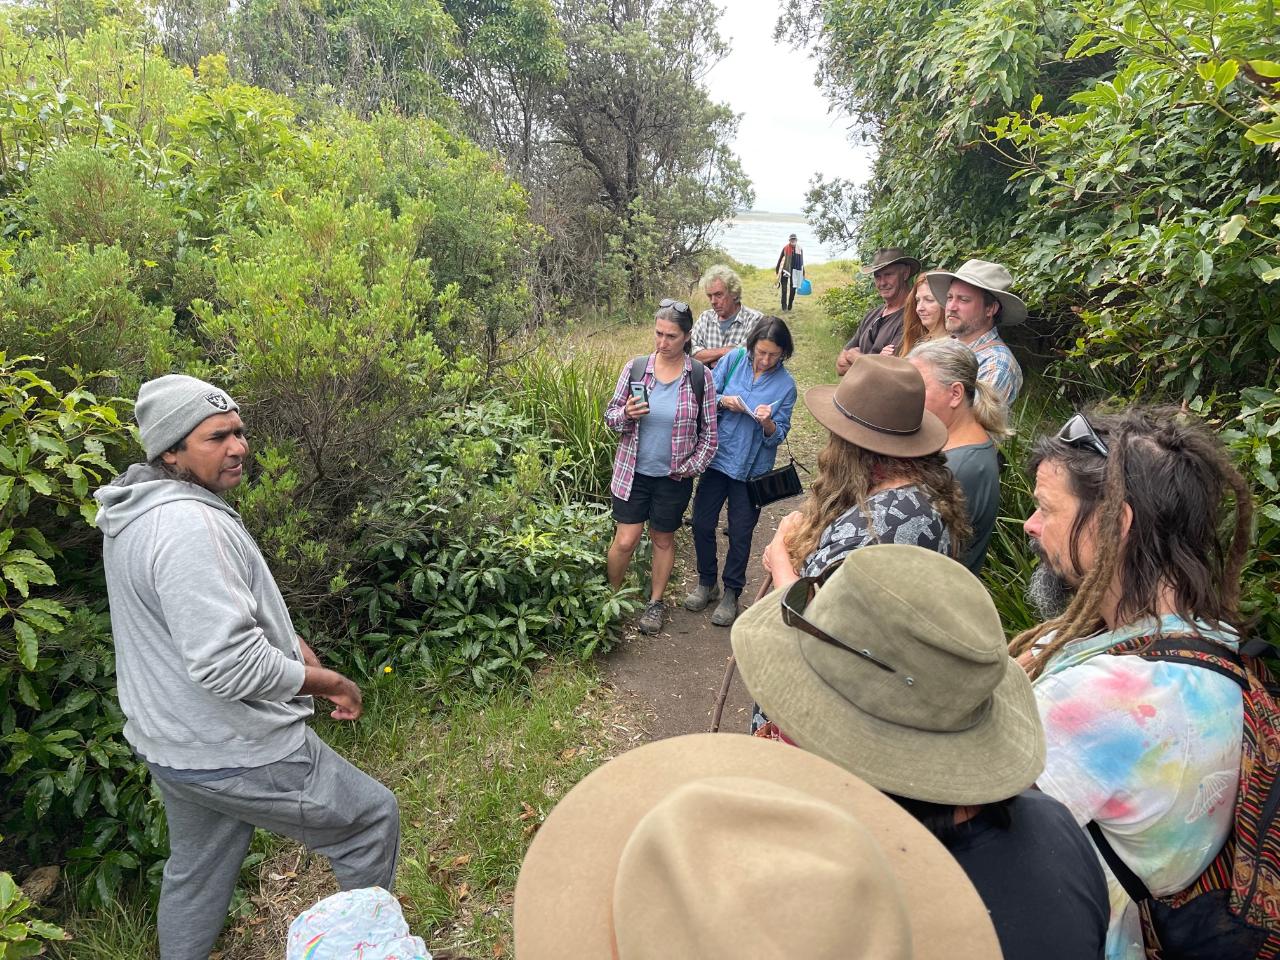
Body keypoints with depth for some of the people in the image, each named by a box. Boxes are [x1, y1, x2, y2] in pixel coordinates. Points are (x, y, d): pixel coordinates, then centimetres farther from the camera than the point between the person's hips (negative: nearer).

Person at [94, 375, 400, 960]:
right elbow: (228, 665, -34)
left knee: (196, 876, 29)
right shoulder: (188, 524, -29)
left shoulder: (135, 513, 5)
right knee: (372, 818, 10)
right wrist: (330, 684, -20)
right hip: (235, 754, -9)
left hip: (171, 746, 10)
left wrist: (284, 640, 10)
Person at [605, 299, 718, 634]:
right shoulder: (635, 368, -6)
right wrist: (626, 414, -21)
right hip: (633, 472, 0)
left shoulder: (701, 376, -8)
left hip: (674, 477, 0)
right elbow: (611, 415, 0)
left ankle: (655, 602, 34)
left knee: (663, 539, 15)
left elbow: (709, 432, 0)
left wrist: (692, 467, -6)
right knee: (625, 540, 0)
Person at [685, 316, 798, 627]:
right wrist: (724, 401, -18)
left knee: (740, 534, 9)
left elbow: (778, 436, -7)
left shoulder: (785, 384, -8)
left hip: (752, 469, -2)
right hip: (717, 458, 2)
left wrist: (768, 423, -28)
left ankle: (731, 593, 29)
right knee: (702, 523, 9)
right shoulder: (734, 360, -5)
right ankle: (706, 582, 31)